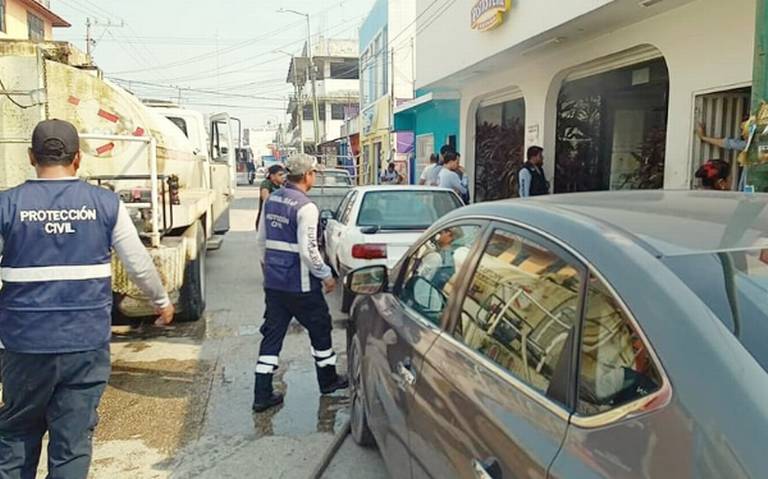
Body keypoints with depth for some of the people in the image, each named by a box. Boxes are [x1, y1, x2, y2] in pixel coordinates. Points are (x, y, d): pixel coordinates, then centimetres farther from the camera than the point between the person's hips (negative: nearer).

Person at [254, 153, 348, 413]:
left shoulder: (271, 200, 7)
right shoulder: (306, 207, -17)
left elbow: (261, 240, 14)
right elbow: (308, 250, -21)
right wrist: (326, 275, -8)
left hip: (273, 282, 7)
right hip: (300, 284, -7)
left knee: (272, 334, 10)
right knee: (320, 328, 14)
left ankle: (262, 394, 11)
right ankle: (328, 379, 30)